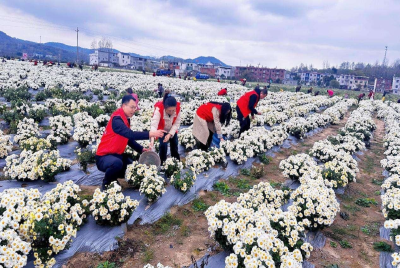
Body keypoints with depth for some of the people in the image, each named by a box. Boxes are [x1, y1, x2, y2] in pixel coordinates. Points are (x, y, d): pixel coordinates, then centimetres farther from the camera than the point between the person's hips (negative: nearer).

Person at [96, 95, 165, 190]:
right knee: (117, 163, -39)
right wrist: (150, 134, -38)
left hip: (116, 154, 9)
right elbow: (130, 134, -36)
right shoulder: (117, 119, -22)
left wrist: (141, 149, 1)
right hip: (104, 156, -9)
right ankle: (106, 184, -10)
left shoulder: (126, 119, 7)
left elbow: (129, 139, 12)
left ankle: (113, 177, 21)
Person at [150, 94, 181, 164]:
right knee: (163, 145, -15)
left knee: (174, 145, 9)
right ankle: (163, 162, 5)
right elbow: (154, 124, -51)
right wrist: (152, 139, -63)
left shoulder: (178, 108, -31)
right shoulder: (159, 109, -40)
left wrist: (170, 134, -33)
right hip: (162, 130, -3)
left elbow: (177, 123, -22)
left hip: (172, 130, 3)